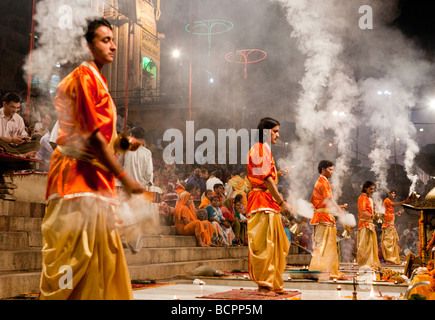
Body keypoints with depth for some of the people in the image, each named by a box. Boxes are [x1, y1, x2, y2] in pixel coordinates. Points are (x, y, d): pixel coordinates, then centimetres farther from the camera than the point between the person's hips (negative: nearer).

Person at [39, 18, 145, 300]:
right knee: (75, 250, -8)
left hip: (96, 174, 10)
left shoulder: (98, 80, 19)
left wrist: (122, 143, 7)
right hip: (77, 172, -10)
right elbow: (92, 134, -19)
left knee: (102, 252, 11)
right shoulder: (84, 76, -11)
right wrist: (124, 177, -17)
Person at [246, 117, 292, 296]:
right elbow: (267, 179, -16)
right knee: (264, 244, -9)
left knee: (275, 244, 11)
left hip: (268, 201, 11)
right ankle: (264, 285, -6)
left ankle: (274, 284, 17)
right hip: (263, 200, -11)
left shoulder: (263, 149, 24)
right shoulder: (262, 148, -8)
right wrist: (282, 202, -16)